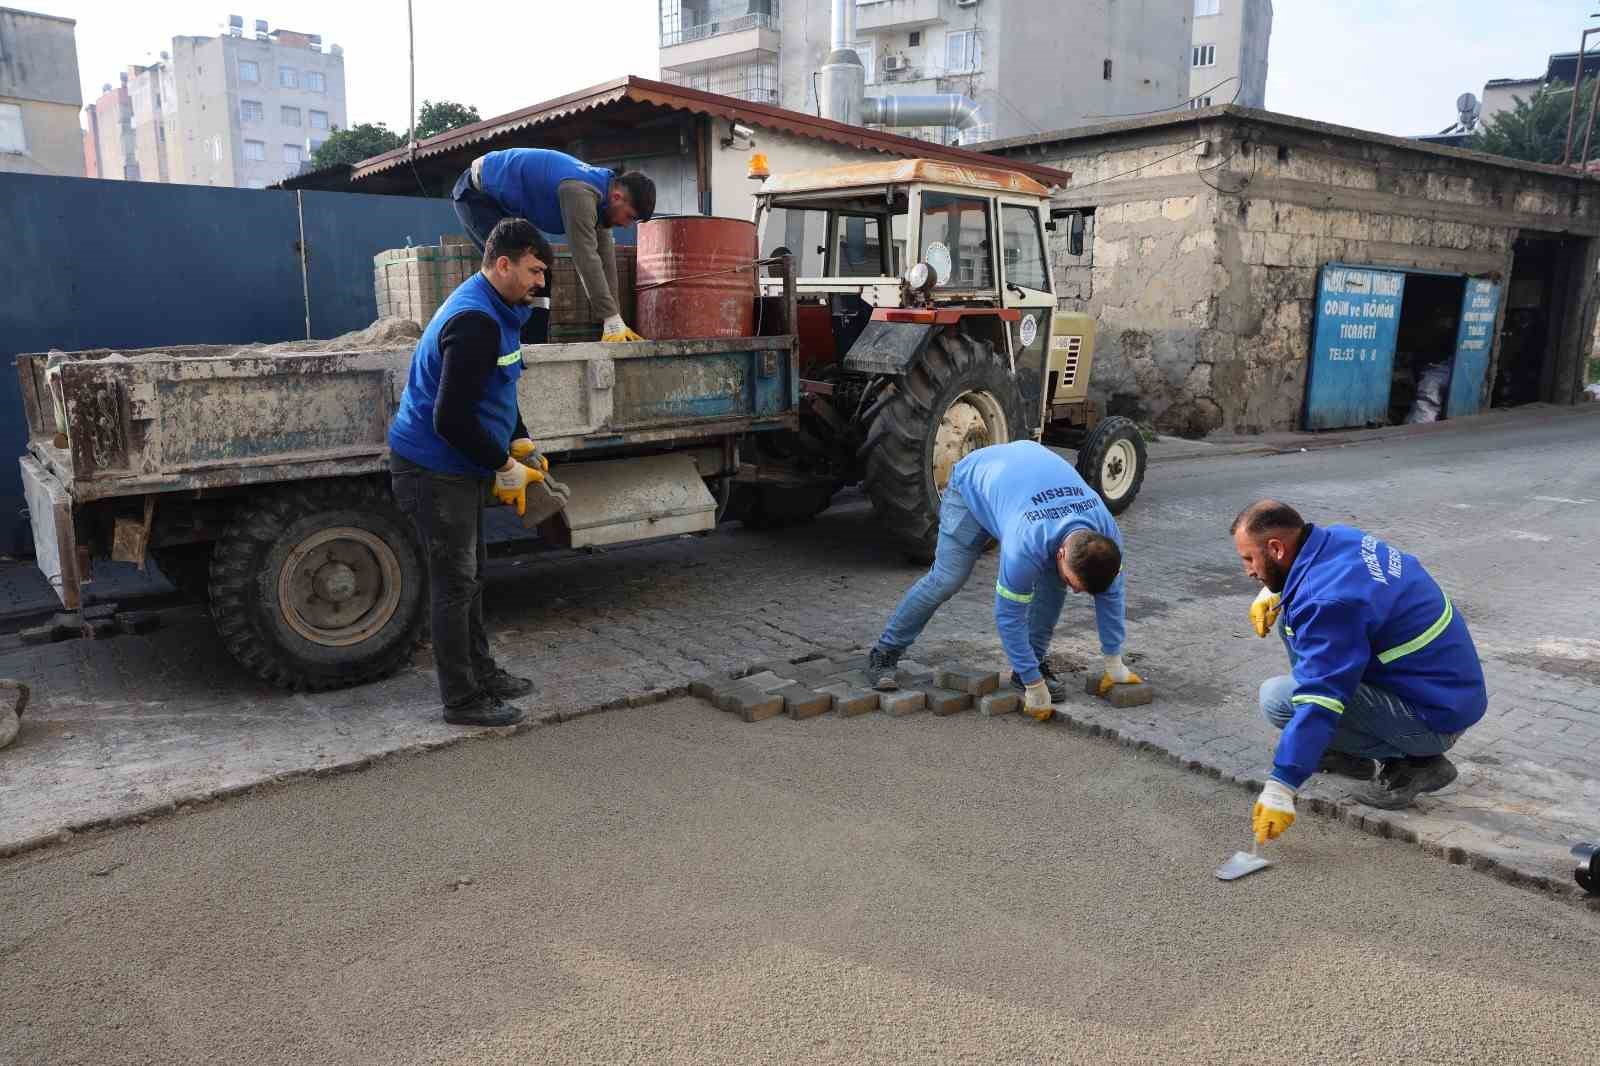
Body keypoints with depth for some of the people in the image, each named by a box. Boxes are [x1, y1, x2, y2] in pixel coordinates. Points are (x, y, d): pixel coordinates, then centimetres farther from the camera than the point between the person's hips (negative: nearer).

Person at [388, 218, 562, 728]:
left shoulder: (494, 311, 10)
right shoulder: (475, 321, -24)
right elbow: (451, 419, -28)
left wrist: (520, 443, 10)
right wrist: (504, 467, -18)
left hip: (457, 466, 10)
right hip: (434, 470, -10)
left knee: (470, 577, 18)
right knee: (454, 584, -2)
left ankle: (481, 673, 31)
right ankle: (461, 700, 10)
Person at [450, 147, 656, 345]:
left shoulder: (597, 192, -3)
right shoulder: (580, 192, -32)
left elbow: (605, 259, -2)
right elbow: (586, 257, -35)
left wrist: (614, 317, -4)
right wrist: (613, 321, -34)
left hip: (503, 203, 10)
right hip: (475, 194, -10)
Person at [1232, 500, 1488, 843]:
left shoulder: (1327, 603, -29)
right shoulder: (1339, 538, -1)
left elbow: (1318, 704, -31)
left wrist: (1279, 788, -29)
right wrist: (1274, 591, 7)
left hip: (1436, 717, -10)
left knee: (1277, 698, -21)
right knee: (1293, 620, 10)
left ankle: (1415, 763, -6)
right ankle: (1349, 752, 14)